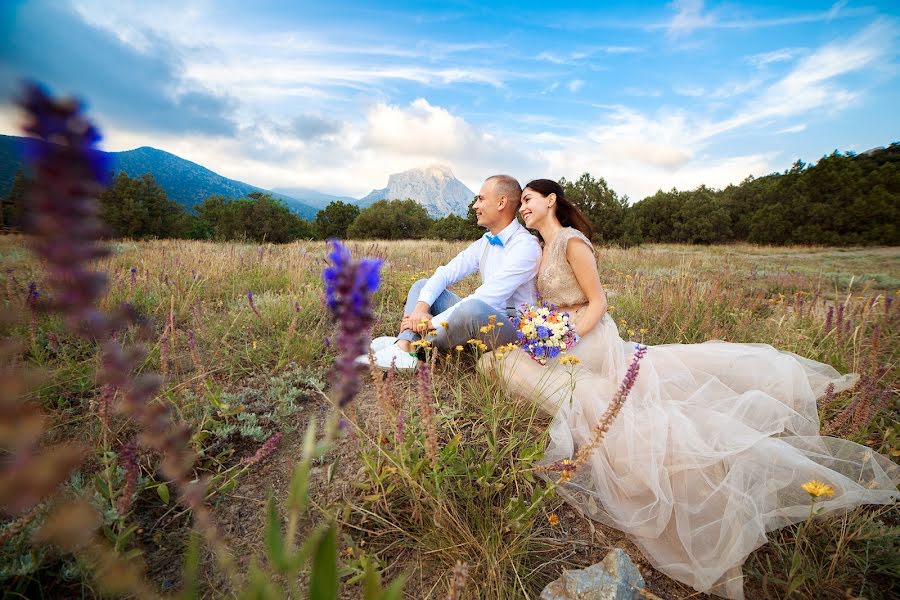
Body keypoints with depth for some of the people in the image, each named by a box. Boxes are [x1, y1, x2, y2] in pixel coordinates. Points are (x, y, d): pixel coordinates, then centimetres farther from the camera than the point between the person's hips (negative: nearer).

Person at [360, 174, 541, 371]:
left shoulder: (525, 246, -17)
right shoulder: (485, 242, 10)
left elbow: (485, 299, -25)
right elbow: (446, 273, 3)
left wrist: (433, 321, -22)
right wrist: (421, 306, -15)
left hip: (513, 329, -8)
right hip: (483, 319, 8)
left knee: (473, 308, -40)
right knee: (422, 285, 6)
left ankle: (412, 343, -15)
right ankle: (403, 349, -18)